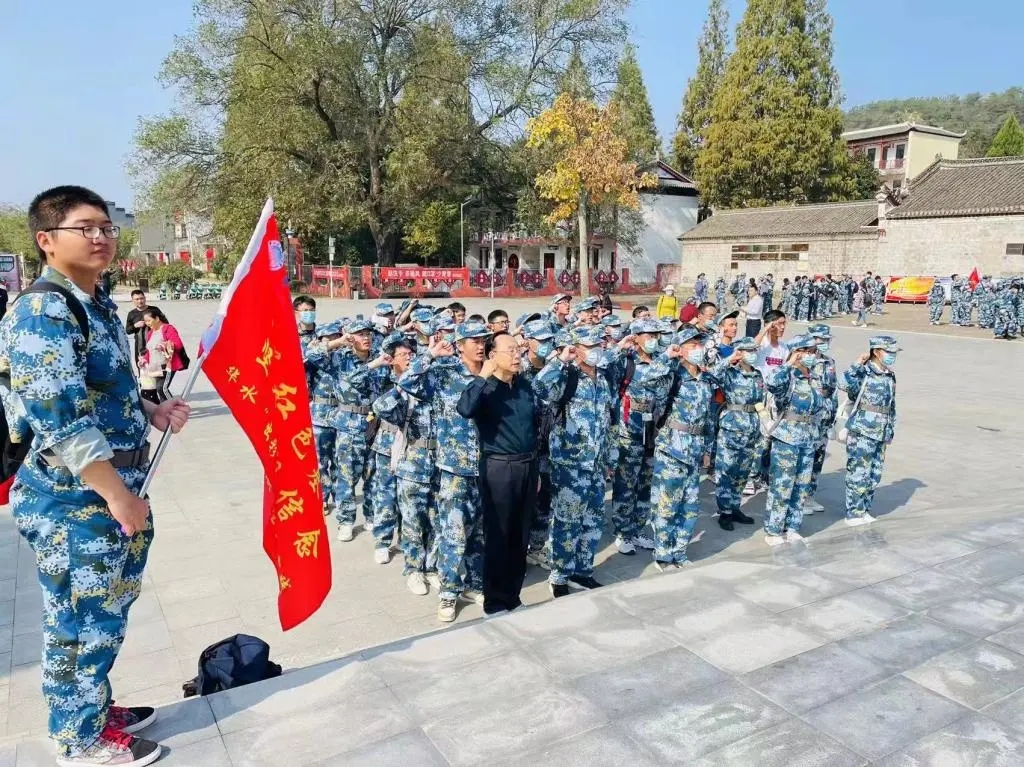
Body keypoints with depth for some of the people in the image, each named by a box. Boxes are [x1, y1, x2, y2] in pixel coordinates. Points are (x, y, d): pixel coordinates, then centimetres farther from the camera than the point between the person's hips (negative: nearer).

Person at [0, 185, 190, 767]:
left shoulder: (101, 305, 10)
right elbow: (60, 420, -26)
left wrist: (152, 411, 5)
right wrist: (119, 496, -23)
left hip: (111, 489, 9)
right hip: (72, 500, -9)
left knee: (108, 612, 21)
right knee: (84, 621, 7)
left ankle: (95, 707, 40)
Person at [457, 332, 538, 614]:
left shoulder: (525, 385, 9)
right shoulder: (485, 387, -9)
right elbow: (465, 410, -32)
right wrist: (484, 376, -25)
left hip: (527, 466, 6)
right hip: (499, 468, -6)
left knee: (521, 537, 14)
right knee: (497, 537, 3)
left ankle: (513, 596, 28)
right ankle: (495, 601, 17)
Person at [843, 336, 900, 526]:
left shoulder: (890, 377, 13)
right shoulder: (863, 373, -11)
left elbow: (892, 407, 22)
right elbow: (847, 383, -33)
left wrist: (890, 432, 23)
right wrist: (858, 363, -29)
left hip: (881, 436, 8)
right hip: (862, 433, -8)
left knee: (874, 477, 14)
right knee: (858, 475, 0)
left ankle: (864, 510, 27)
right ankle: (854, 513, 11)